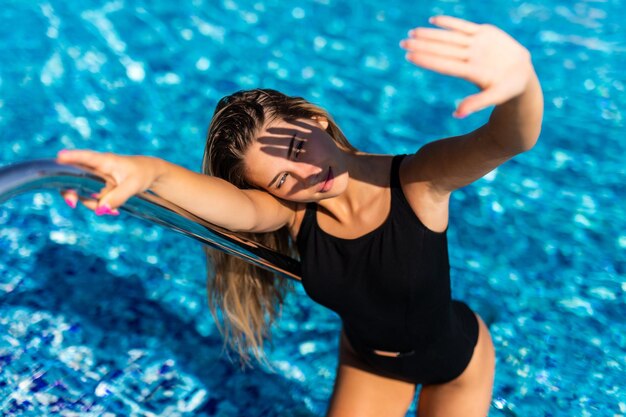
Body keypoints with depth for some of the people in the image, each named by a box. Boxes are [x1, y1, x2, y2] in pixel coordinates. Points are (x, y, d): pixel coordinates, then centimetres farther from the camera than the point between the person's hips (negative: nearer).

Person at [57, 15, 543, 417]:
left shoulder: (417, 182, -34)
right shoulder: (290, 210, -27)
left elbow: (506, 140, -53)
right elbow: (233, 206, -49)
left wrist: (520, 76, -76)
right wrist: (150, 171, -71)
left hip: (456, 355, -1)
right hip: (368, 360, 2)